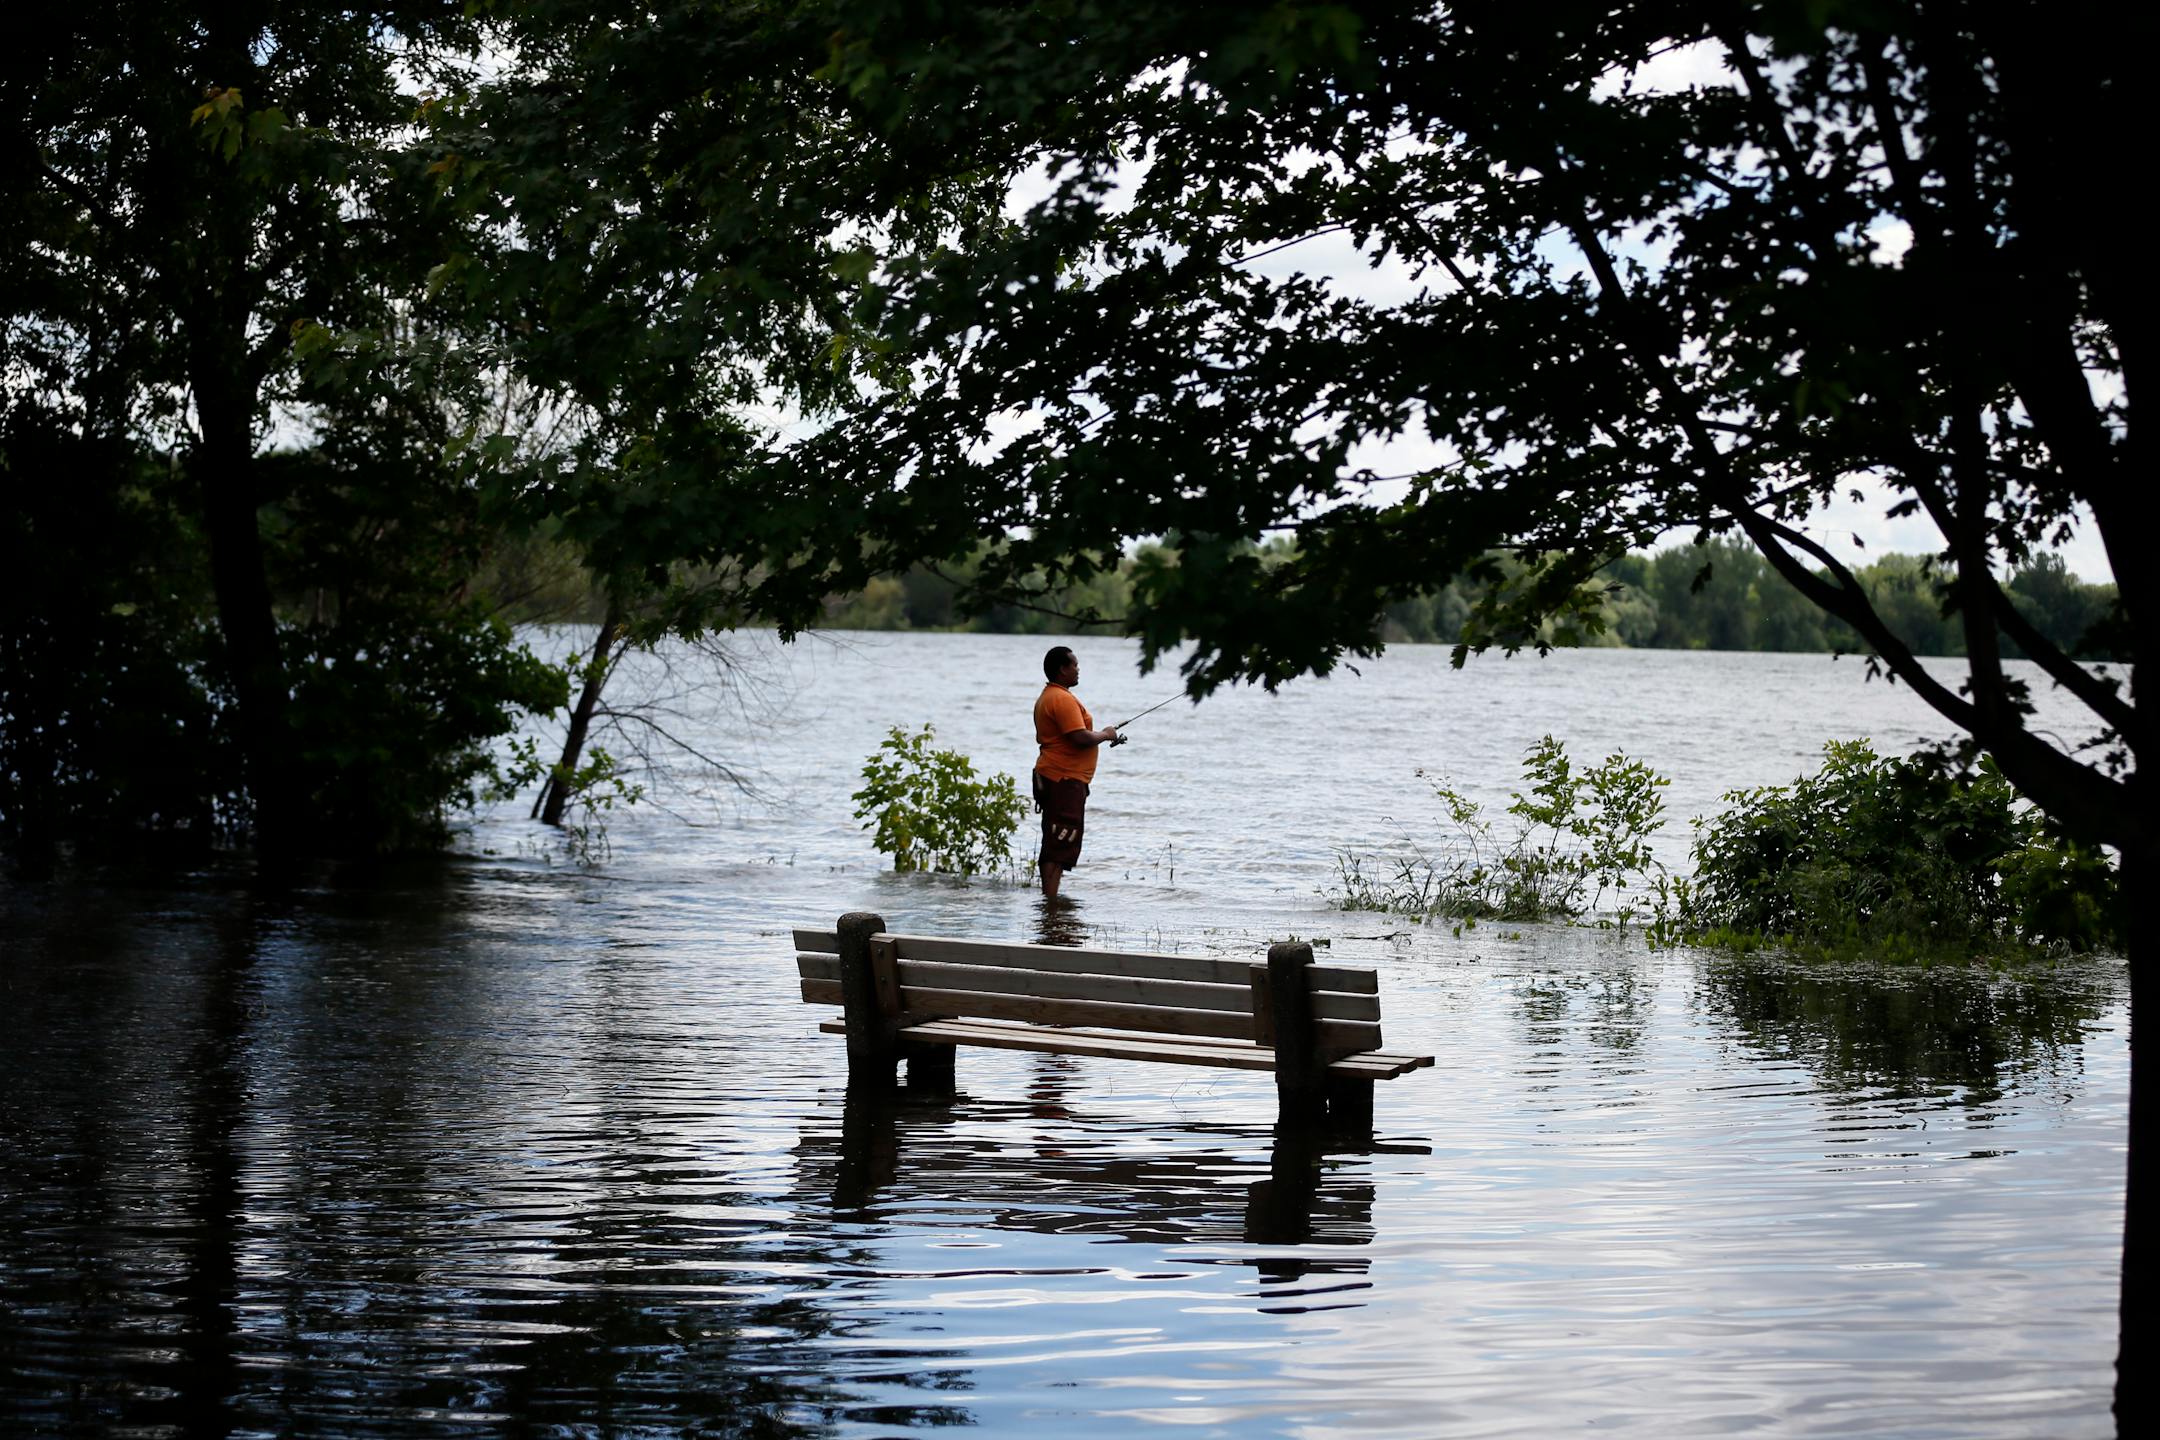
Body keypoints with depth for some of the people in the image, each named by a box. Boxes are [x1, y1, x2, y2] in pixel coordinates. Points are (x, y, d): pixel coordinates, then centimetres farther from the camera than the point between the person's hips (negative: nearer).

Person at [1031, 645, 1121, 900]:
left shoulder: (1046, 697, 17)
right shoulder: (1063, 699, -17)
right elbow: (1081, 738, -24)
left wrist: (1102, 736, 20)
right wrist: (1106, 735, -5)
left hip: (1052, 779, 11)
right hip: (1065, 780, -11)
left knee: (1053, 843, 15)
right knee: (1061, 844, -12)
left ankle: (1047, 896, 19)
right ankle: (1051, 899, -15)